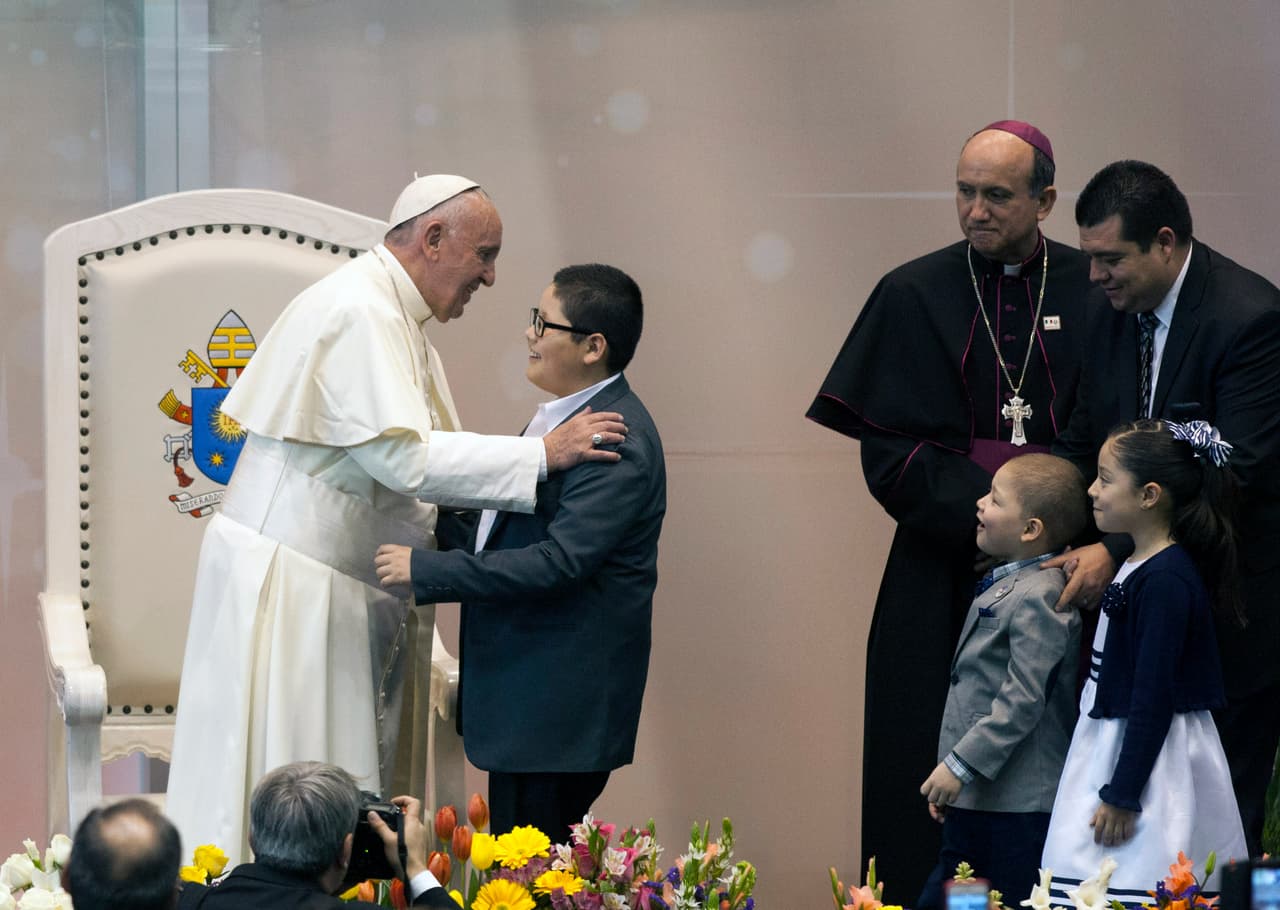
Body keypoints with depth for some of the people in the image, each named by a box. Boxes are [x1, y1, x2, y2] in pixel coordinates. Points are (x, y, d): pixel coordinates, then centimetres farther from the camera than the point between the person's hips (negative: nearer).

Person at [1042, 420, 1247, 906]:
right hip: (1114, 746, 10)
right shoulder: (1137, 565, 12)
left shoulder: (1165, 581, -18)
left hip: (1150, 757, -10)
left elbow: (1153, 697, -19)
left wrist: (1122, 795, -18)